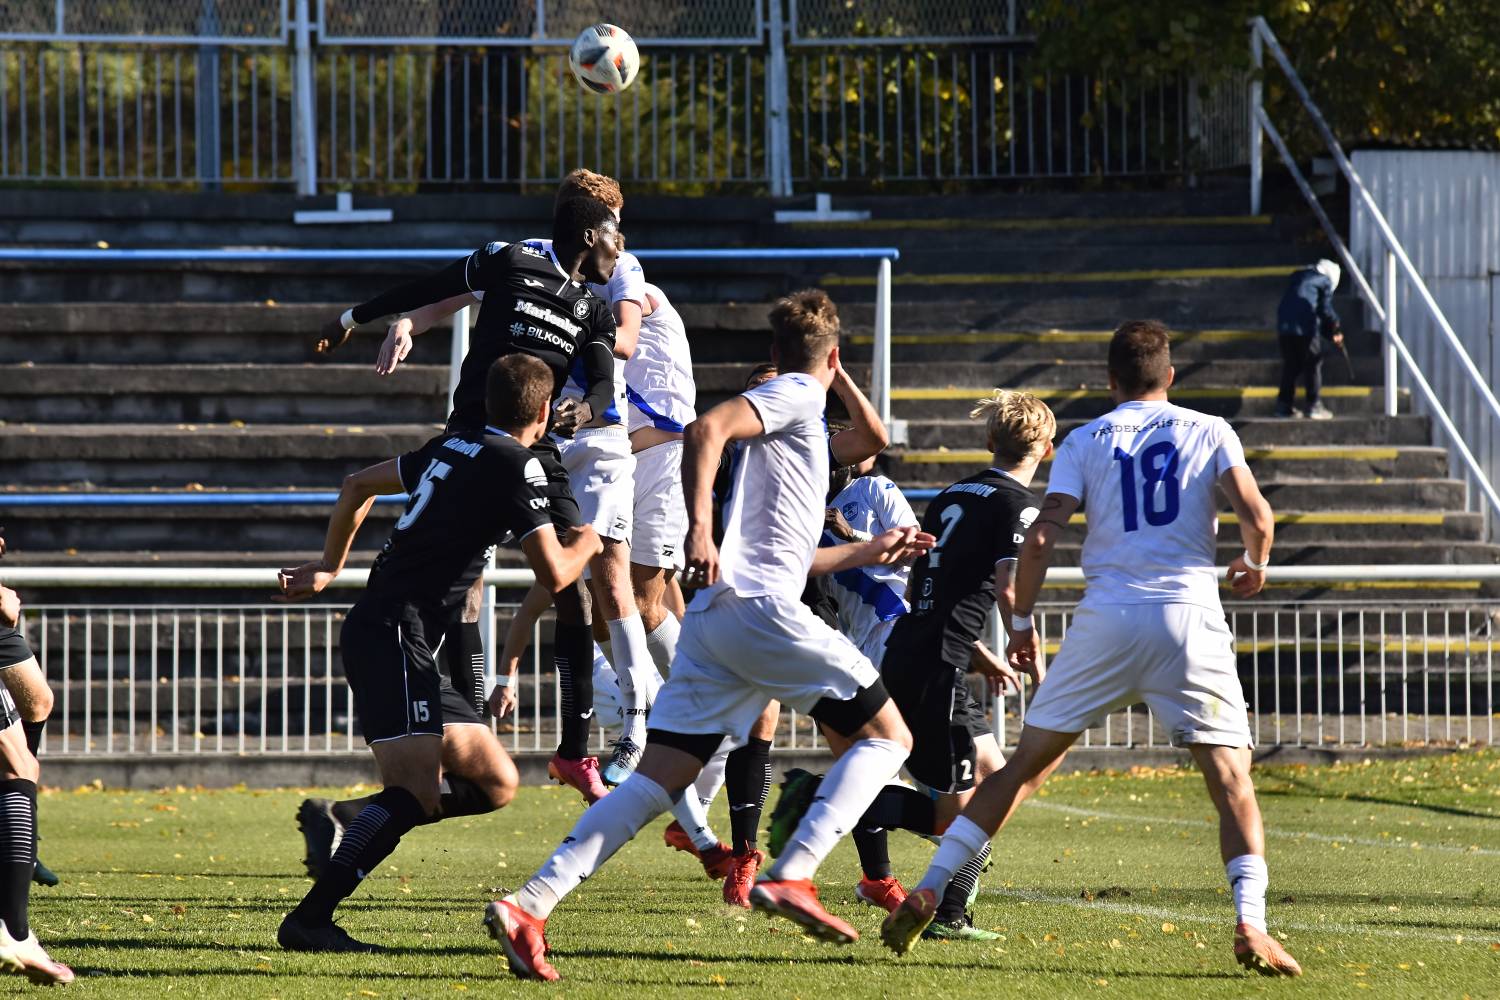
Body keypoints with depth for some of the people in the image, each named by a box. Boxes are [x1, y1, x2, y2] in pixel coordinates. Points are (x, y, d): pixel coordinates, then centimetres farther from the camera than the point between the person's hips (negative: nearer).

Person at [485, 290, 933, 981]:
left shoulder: (789, 407, 30)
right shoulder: (798, 396, 4)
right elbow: (706, 430, -15)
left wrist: (866, 553, 45)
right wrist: (699, 529, -23)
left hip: (713, 616, 8)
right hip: (761, 609, -8)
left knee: (658, 779, 0)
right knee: (887, 736, 2)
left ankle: (530, 905, -14)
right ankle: (791, 877, -14)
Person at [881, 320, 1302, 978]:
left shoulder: (1085, 441, 11)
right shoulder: (1208, 432, 10)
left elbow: (1040, 539, 1)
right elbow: (1256, 516, -2)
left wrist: (1021, 621, 13)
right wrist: (1253, 565, 20)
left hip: (1106, 619, 1)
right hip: (1189, 616, -1)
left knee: (1027, 762, 10)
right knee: (1230, 775, 1)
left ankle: (926, 893, 7)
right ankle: (1250, 924, -17)